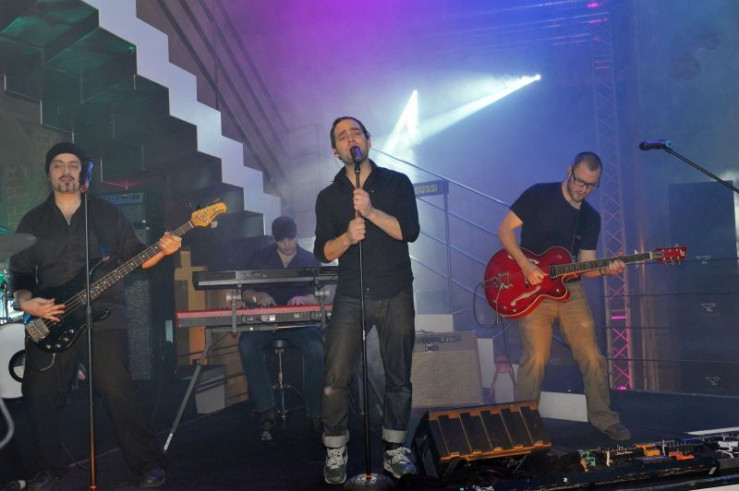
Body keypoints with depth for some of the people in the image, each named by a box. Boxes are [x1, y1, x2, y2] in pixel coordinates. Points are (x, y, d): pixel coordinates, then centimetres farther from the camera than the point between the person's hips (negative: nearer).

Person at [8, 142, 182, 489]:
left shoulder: (108, 213, 9)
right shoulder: (32, 221, 12)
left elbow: (135, 256, 8)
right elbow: (19, 272, 10)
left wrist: (161, 250, -12)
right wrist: (26, 302, -8)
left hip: (103, 317, -2)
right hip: (49, 321, 3)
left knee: (117, 391, -10)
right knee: (40, 397, 4)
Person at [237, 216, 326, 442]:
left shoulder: (310, 260, 9)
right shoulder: (259, 258, 9)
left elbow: (319, 296, 3)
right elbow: (245, 293, 7)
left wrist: (303, 299, -20)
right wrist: (258, 296, -17)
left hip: (299, 322, 0)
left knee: (317, 350, -31)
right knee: (247, 346, -33)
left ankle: (315, 414, -14)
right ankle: (266, 413, -24)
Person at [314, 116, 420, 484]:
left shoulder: (397, 183, 4)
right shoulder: (328, 197, 8)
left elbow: (411, 231, -9)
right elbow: (322, 252, 1)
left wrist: (371, 212, -22)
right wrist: (347, 237, -19)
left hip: (396, 295, 0)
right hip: (351, 297, 1)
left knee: (398, 376, 6)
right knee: (335, 378, -7)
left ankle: (395, 450, 20)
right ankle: (335, 453, 9)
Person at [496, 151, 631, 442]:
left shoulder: (591, 218, 12)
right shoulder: (539, 195, -3)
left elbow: (586, 265, 11)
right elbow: (505, 229, -7)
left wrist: (605, 270, -12)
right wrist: (526, 266, -17)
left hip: (570, 289, 5)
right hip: (532, 289, -5)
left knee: (592, 357, 3)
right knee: (535, 358, -12)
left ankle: (603, 418, 22)